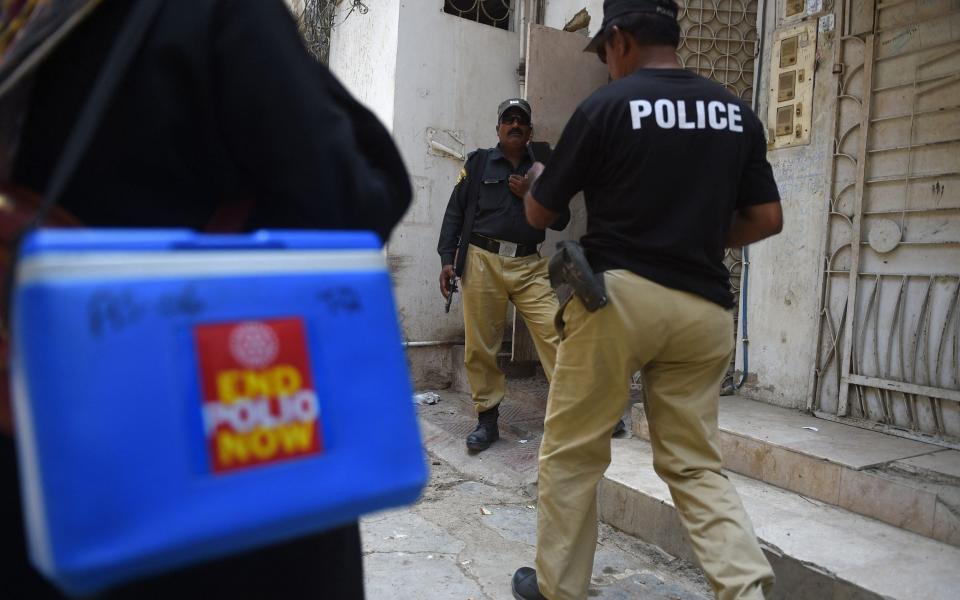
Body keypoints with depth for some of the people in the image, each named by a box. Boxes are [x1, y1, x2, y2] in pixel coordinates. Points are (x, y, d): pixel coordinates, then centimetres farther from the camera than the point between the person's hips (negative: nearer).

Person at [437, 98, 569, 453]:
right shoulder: (478, 163, 11)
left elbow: (560, 221, 11)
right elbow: (455, 211, 7)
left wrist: (530, 195, -3)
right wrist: (447, 259, -1)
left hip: (529, 265, 1)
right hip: (482, 260, -1)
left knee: (553, 333, -11)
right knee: (480, 345, 1)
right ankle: (487, 420, 12)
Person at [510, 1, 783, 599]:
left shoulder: (607, 105, -5)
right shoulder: (737, 112, 9)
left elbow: (540, 214, 3)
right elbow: (768, 219, 10)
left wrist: (537, 178, 25)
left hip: (618, 294, -5)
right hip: (705, 307, 5)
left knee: (572, 454, 11)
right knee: (697, 465, 15)